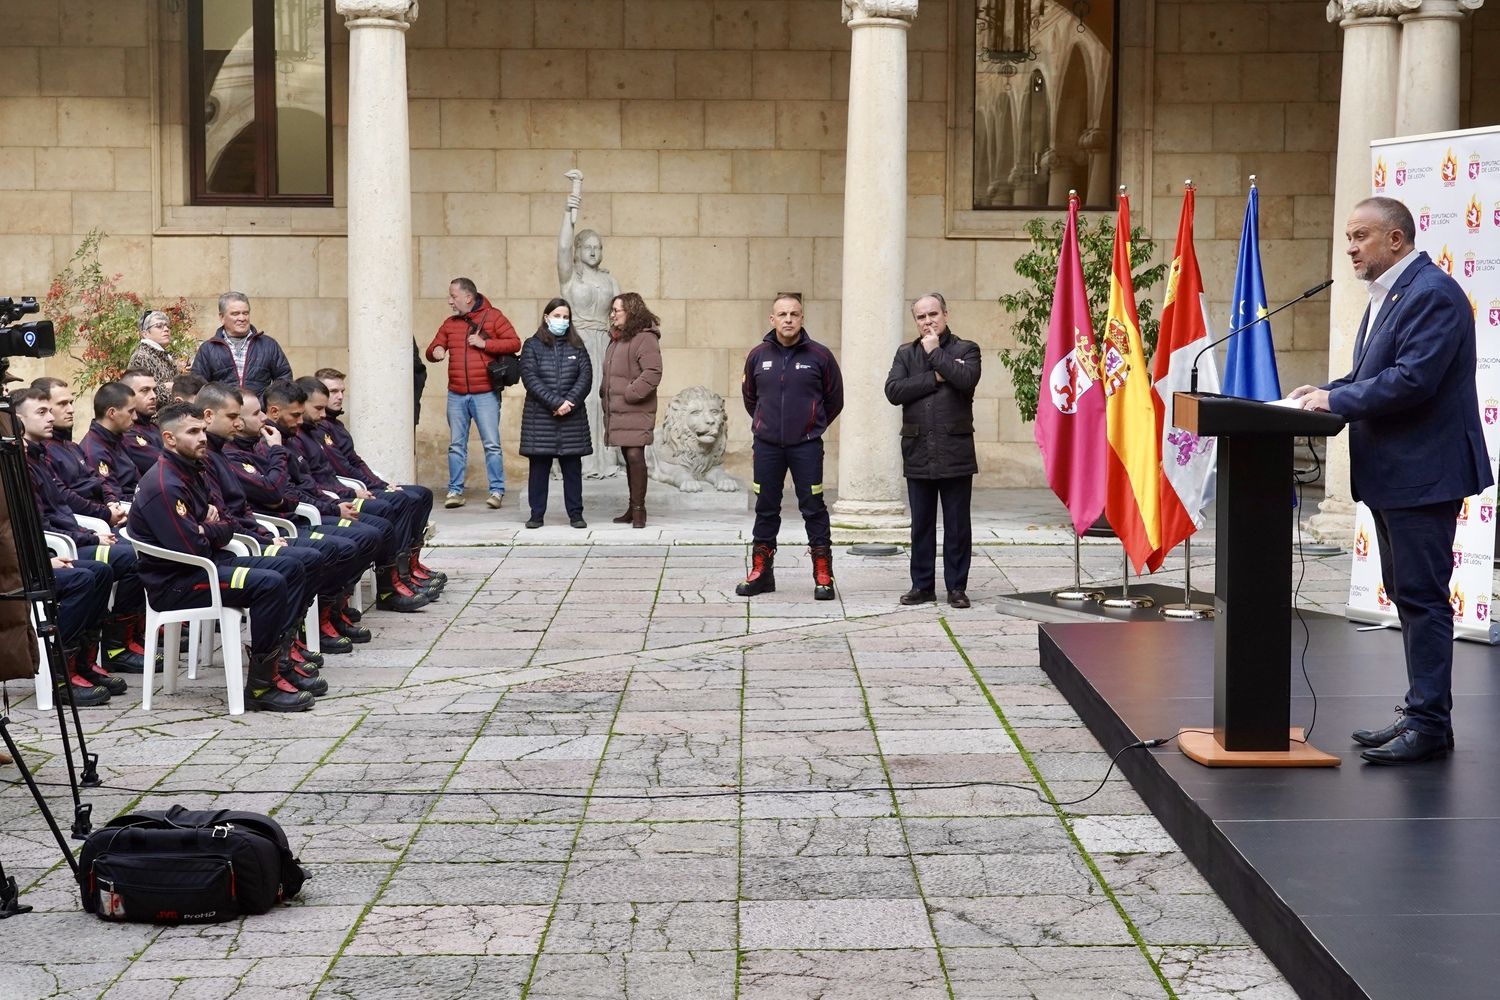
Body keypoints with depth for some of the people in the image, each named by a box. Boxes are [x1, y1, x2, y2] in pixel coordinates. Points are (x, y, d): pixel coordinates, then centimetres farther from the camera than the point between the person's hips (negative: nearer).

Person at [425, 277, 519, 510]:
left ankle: (497, 491, 2)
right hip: (456, 395, 4)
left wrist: (485, 343, -14)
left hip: (485, 394, -4)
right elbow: (432, 349, 17)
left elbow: (514, 343, -5)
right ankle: (455, 490, 12)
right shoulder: (450, 323, 13)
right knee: (456, 445, 6)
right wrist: (436, 351, -7)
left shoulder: (493, 317, 0)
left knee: (492, 444, -4)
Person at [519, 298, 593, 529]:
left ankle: (575, 514, 9)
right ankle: (537, 514, 8)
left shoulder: (576, 346, 11)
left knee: (572, 467, 3)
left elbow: (586, 376, 2)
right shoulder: (532, 345, 3)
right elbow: (530, 378, -8)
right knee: (539, 467, 2)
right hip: (540, 417, -2)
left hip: (572, 418, 2)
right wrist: (556, 403, -16)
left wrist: (570, 402, -13)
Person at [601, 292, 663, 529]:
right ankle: (633, 509, 19)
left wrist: (629, 394, -17)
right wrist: (606, 397, 16)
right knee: (628, 458, 12)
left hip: (636, 411, -9)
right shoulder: (616, 340, 19)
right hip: (617, 411, 9)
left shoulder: (644, 339, -11)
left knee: (635, 456, -12)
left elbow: (653, 374, -20)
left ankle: (639, 509, -8)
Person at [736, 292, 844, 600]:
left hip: (806, 447, -2)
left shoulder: (819, 355, -4)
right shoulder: (758, 355, 3)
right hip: (766, 446, 3)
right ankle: (761, 572, 19)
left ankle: (823, 575, 5)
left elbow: (834, 400, 8)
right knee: (766, 509, 10)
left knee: (813, 509, 0)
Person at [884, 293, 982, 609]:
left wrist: (935, 352, -7)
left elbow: (967, 379, -17)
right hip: (918, 451, 3)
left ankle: (957, 587, 9)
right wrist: (934, 378, -9)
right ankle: (922, 585, 16)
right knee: (921, 524, 8)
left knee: (957, 525, 2)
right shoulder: (906, 353, 13)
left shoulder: (965, 349, 5)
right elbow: (893, 390, -3)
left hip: (955, 451, -3)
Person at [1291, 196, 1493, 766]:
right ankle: (1422, 714, 24)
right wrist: (1329, 391, 5)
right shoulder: (1388, 295, 17)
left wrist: (1336, 400, -17)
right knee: (1406, 594, 15)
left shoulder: (1432, 294, -16)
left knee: (1421, 595, -7)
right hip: (1393, 474, 11)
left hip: (1422, 475, -11)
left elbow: (1412, 380, -24)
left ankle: (1429, 724, -1)